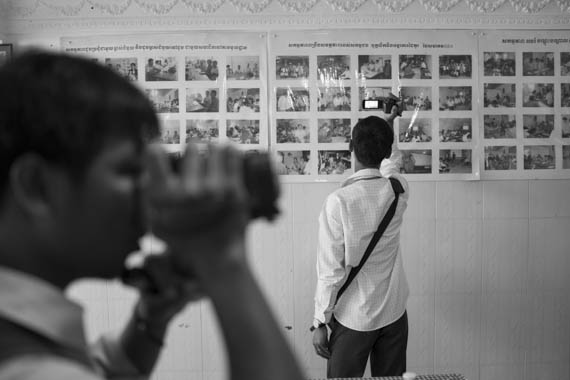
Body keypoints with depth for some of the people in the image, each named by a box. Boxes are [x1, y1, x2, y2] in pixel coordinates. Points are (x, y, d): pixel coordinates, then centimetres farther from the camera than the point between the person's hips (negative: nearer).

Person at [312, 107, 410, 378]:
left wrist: (320, 322, -7)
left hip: (353, 317, -4)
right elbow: (391, 164, 19)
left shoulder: (339, 201, -20)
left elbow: (330, 269, -17)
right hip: (394, 313, 5)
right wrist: (388, 126, 36)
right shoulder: (398, 189, -6)